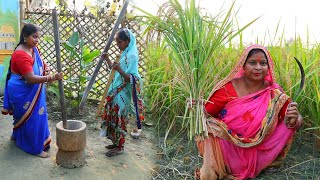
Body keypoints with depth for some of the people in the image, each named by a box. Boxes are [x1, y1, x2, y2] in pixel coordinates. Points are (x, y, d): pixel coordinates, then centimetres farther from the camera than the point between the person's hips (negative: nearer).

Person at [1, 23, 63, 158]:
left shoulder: (33, 49, 1)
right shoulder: (21, 54, -27)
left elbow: (38, 63, 18)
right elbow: (31, 78, -33)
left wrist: (45, 68, -5)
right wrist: (52, 78, -42)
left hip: (31, 91, 9)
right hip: (22, 92, -9)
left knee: (22, 115, 23)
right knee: (31, 118, -1)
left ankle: (17, 136, 45)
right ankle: (36, 147, 12)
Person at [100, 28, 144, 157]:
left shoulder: (131, 56, -17)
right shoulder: (124, 54, 11)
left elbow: (132, 79, -23)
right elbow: (114, 70, 20)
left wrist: (119, 70, -35)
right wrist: (107, 59, 15)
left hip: (122, 94, -9)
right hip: (116, 92, 9)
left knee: (119, 120, 1)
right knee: (113, 118, 16)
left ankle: (119, 147, 16)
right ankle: (116, 142, 30)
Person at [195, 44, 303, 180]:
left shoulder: (274, 93, -8)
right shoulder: (228, 88, -15)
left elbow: (298, 119, -5)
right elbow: (207, 114, -10)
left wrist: (293, 120, -28)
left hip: (258, 152, 4)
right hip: (228, 150, -4)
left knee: (287, 126, -9)